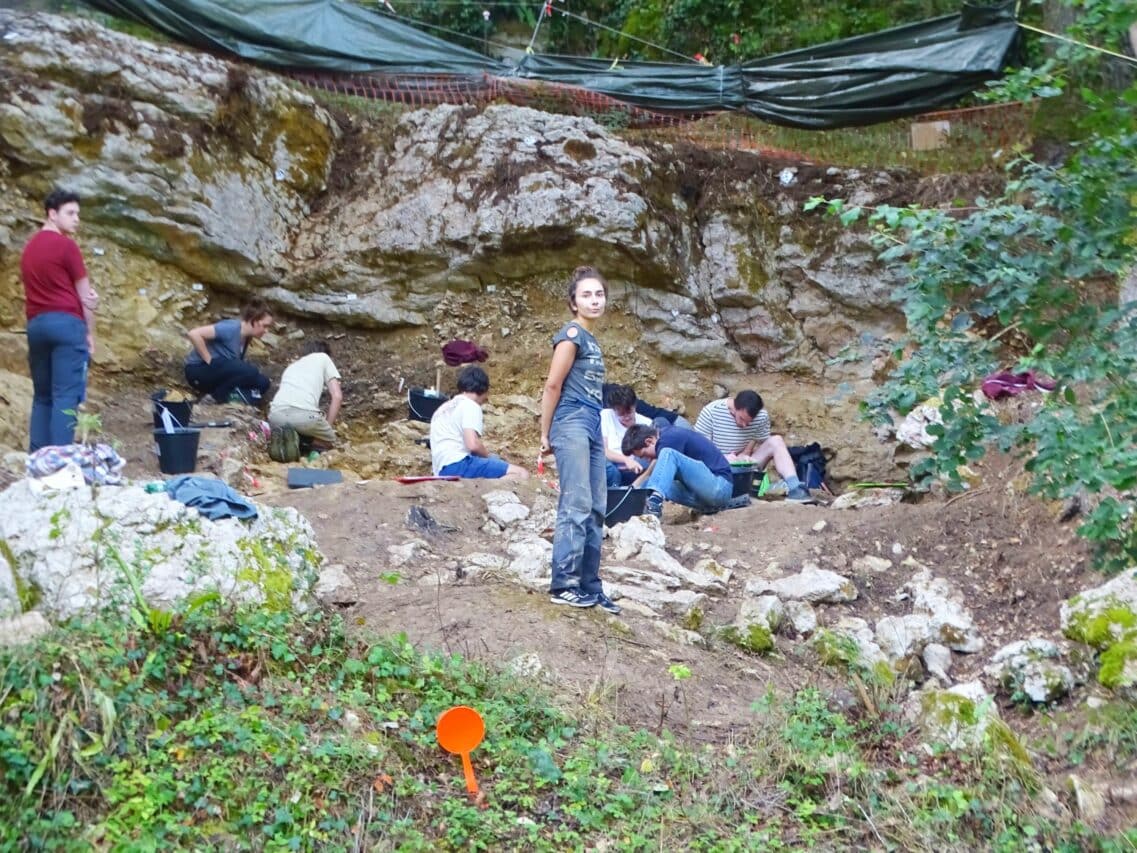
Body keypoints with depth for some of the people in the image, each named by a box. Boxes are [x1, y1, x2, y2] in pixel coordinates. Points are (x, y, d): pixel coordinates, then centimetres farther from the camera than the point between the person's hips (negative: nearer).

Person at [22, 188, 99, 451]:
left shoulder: (29, 247, 18)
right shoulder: (66, 245, -5)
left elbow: (47, 287, 14)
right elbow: (85, 294, -3)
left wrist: (88, 295, -2)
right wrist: (90, 332, 6)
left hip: (35, 324, 7)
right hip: (66, 323, -7)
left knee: (42, 395, 11)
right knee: (66, 396, -8)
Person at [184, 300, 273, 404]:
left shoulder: (246, 336, 3)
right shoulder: (231, 328, -22)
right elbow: (193, 334, -29)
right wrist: (210, 361, -23)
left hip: (218, 371, 8)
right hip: (199, 370, -8)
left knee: (262, 382, -5)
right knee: (250, 371, -26)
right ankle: (218, 395, -9)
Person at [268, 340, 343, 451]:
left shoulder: (291, 366, 37)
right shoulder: (323, 358, 24)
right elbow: (337, 396, 13)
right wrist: (327, 426, 18)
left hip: (276, 413, 5)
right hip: (304, 414, -5)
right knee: (329, 439, 23)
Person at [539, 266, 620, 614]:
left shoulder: (591, 339, 18)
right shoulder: (572, 334, -8)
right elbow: (553, 386, -9)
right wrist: (546, 435, -6)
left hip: (592, 427, 9)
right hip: (572, 424, -9)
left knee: (596, 510, 8)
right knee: (576, 506, -11)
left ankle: (590, 586, 13)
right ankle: (563, 585, -7)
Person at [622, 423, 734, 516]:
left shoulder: (669, 440, -15)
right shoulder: (666, 434, 13)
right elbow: (649, 475, 19)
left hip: (719, 487, -10)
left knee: (668, 454, -26)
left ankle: (654, 503, -44)